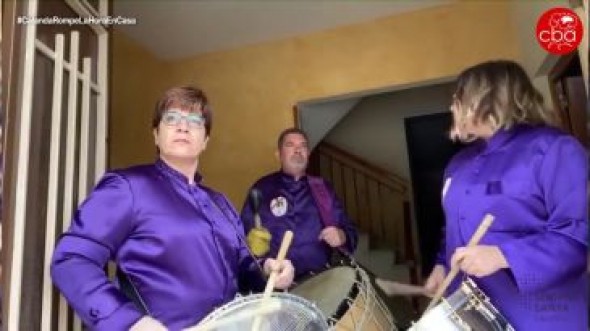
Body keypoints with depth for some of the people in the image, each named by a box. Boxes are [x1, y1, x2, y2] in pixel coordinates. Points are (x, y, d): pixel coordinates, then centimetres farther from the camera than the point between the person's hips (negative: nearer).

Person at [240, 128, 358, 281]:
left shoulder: (322, 188, 14)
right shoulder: (262, 188, 5)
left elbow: (349, 230, 14)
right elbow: (245, 233, 6)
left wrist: (342, 236, -7)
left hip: (322, 276, 2)